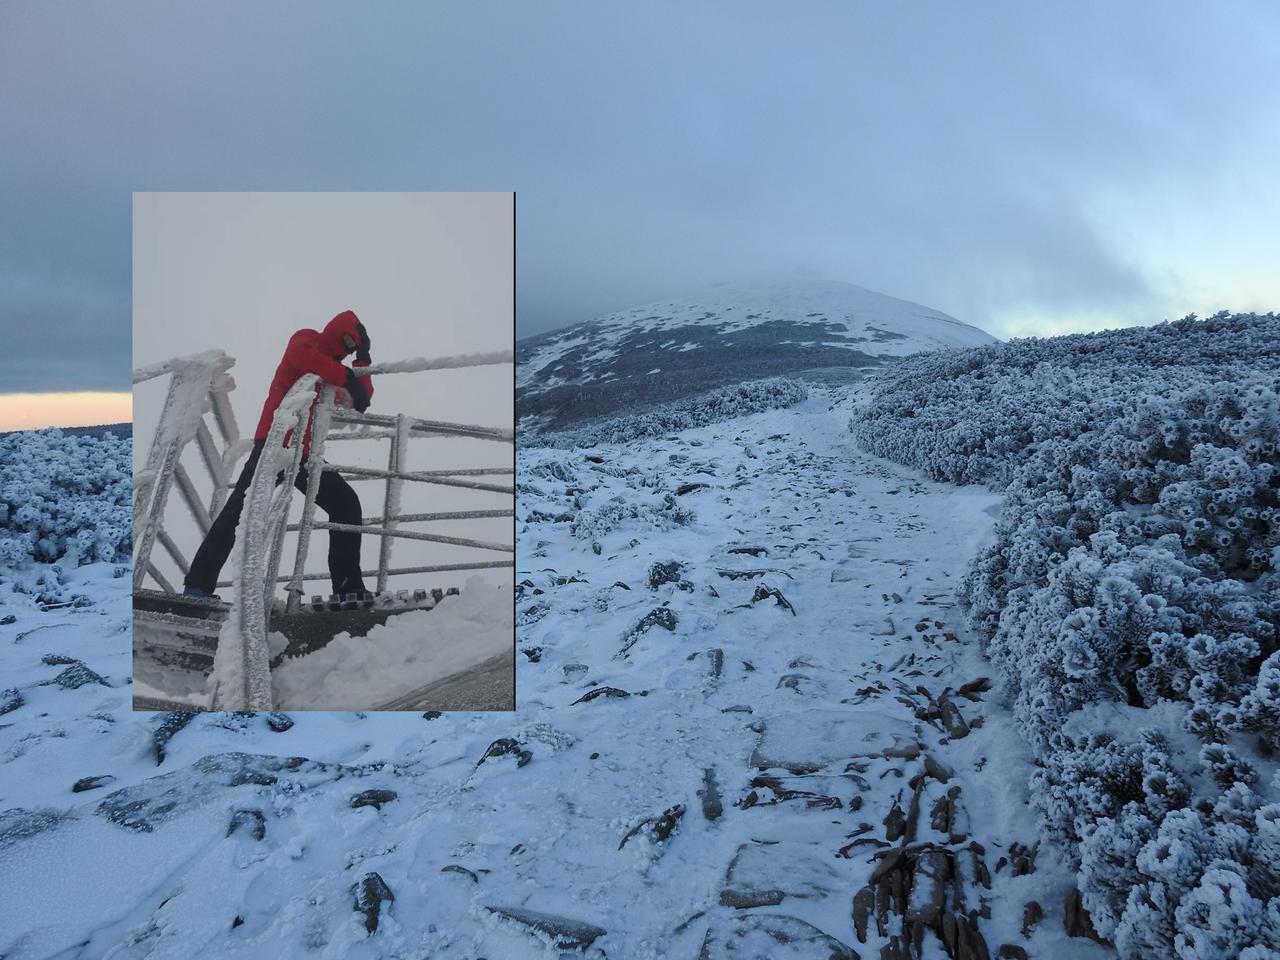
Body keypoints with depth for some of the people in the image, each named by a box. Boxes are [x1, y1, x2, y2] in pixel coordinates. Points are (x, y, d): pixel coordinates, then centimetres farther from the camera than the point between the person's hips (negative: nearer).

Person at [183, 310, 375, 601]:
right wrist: (346, 377, -25)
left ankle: (349, 586, 0)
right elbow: (299, 354, -21)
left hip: (302, 452, 8)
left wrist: (363, 361, 12)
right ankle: (198, 584, -14)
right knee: (241, 507, -15)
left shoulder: (334, 369, 24)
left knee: (346, 504, -1)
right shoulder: (307, 340, 4)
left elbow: (361, 402, 17)